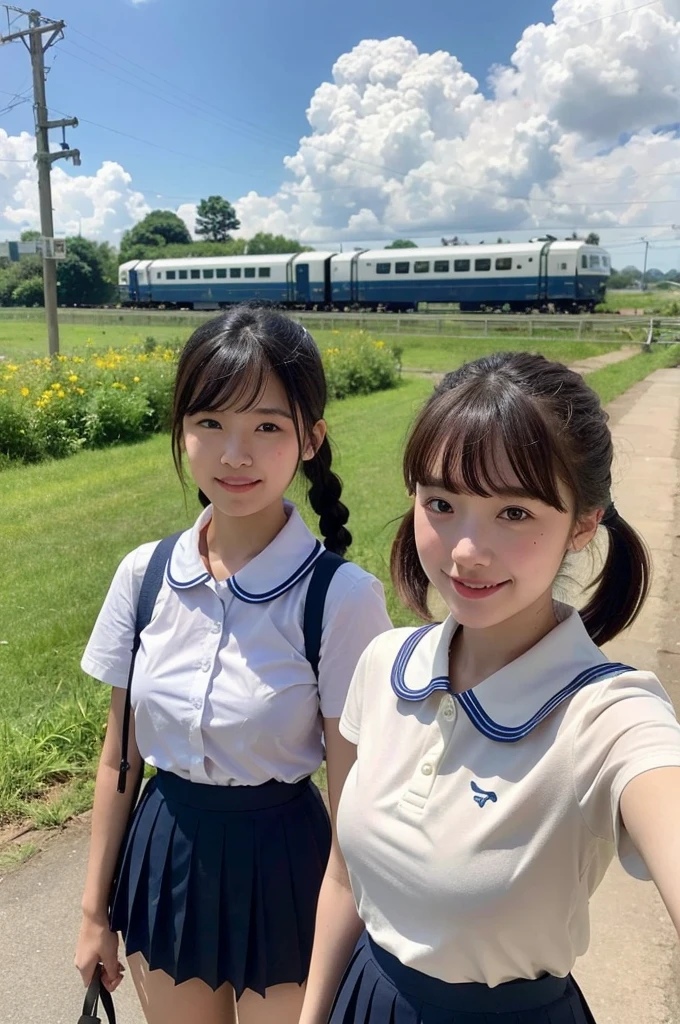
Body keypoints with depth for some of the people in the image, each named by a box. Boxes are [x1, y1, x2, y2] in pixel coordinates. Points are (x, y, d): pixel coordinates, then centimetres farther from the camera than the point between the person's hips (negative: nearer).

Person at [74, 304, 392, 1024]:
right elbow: (118, 757, 0)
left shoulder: (342, 597, -22)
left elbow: (351, 793, -13)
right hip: (162, 860, 4)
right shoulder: (145, 574, -10)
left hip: (282, 866, -3)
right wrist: (96, 908, 8)